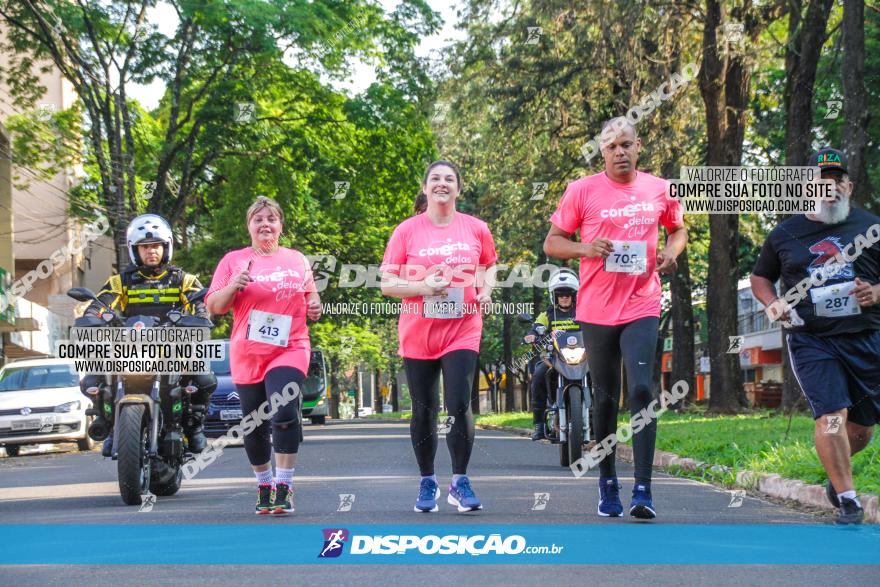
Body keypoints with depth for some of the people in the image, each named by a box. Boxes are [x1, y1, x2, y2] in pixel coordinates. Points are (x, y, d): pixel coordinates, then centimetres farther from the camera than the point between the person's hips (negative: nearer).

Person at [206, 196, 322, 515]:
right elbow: (214, 306, 3)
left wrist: (315, 307, 0)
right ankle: (264, 485, 27)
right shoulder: (233, 260, 5)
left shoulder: (298, 260, 11)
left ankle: (283, 487, -15)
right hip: (247, 355, 1)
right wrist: (233, 286, -15)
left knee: (285, 413, -20)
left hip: (290, 349, -1)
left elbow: (310, 298, 23)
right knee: (255, 426, 9)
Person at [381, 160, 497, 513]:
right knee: (424, 411, 7)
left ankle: (460, 482, 3)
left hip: (463, 330, 0)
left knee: (459, 406, -10)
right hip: (418, 334, 0)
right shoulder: (407, 231, -1)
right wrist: (422, 287, -18)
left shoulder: (476, 229, 3)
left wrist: (486, 289, -1)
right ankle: (427, 483, 21)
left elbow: (489, 267, 21)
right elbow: (387, 284, -1)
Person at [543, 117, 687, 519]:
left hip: (642, 307, 0)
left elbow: (678, 229, 22)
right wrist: (585, 249, -16)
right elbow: (551, 243, 4)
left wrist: (672, 252, 0)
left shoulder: (659, 190, 5)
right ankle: (607, 482, 23)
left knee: (641, 390, -14)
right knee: (605, 398, 9)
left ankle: (643, 489, -15)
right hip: (597, 309, 0)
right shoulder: (582, 191, 0)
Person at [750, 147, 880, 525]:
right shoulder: (785, 234, 9)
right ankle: (847, 501, -13)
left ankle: (836, 475, 38)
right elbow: (760, 277, 22)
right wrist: (773, 304, 1)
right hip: (811, 340, -1)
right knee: (831, 415, -17)